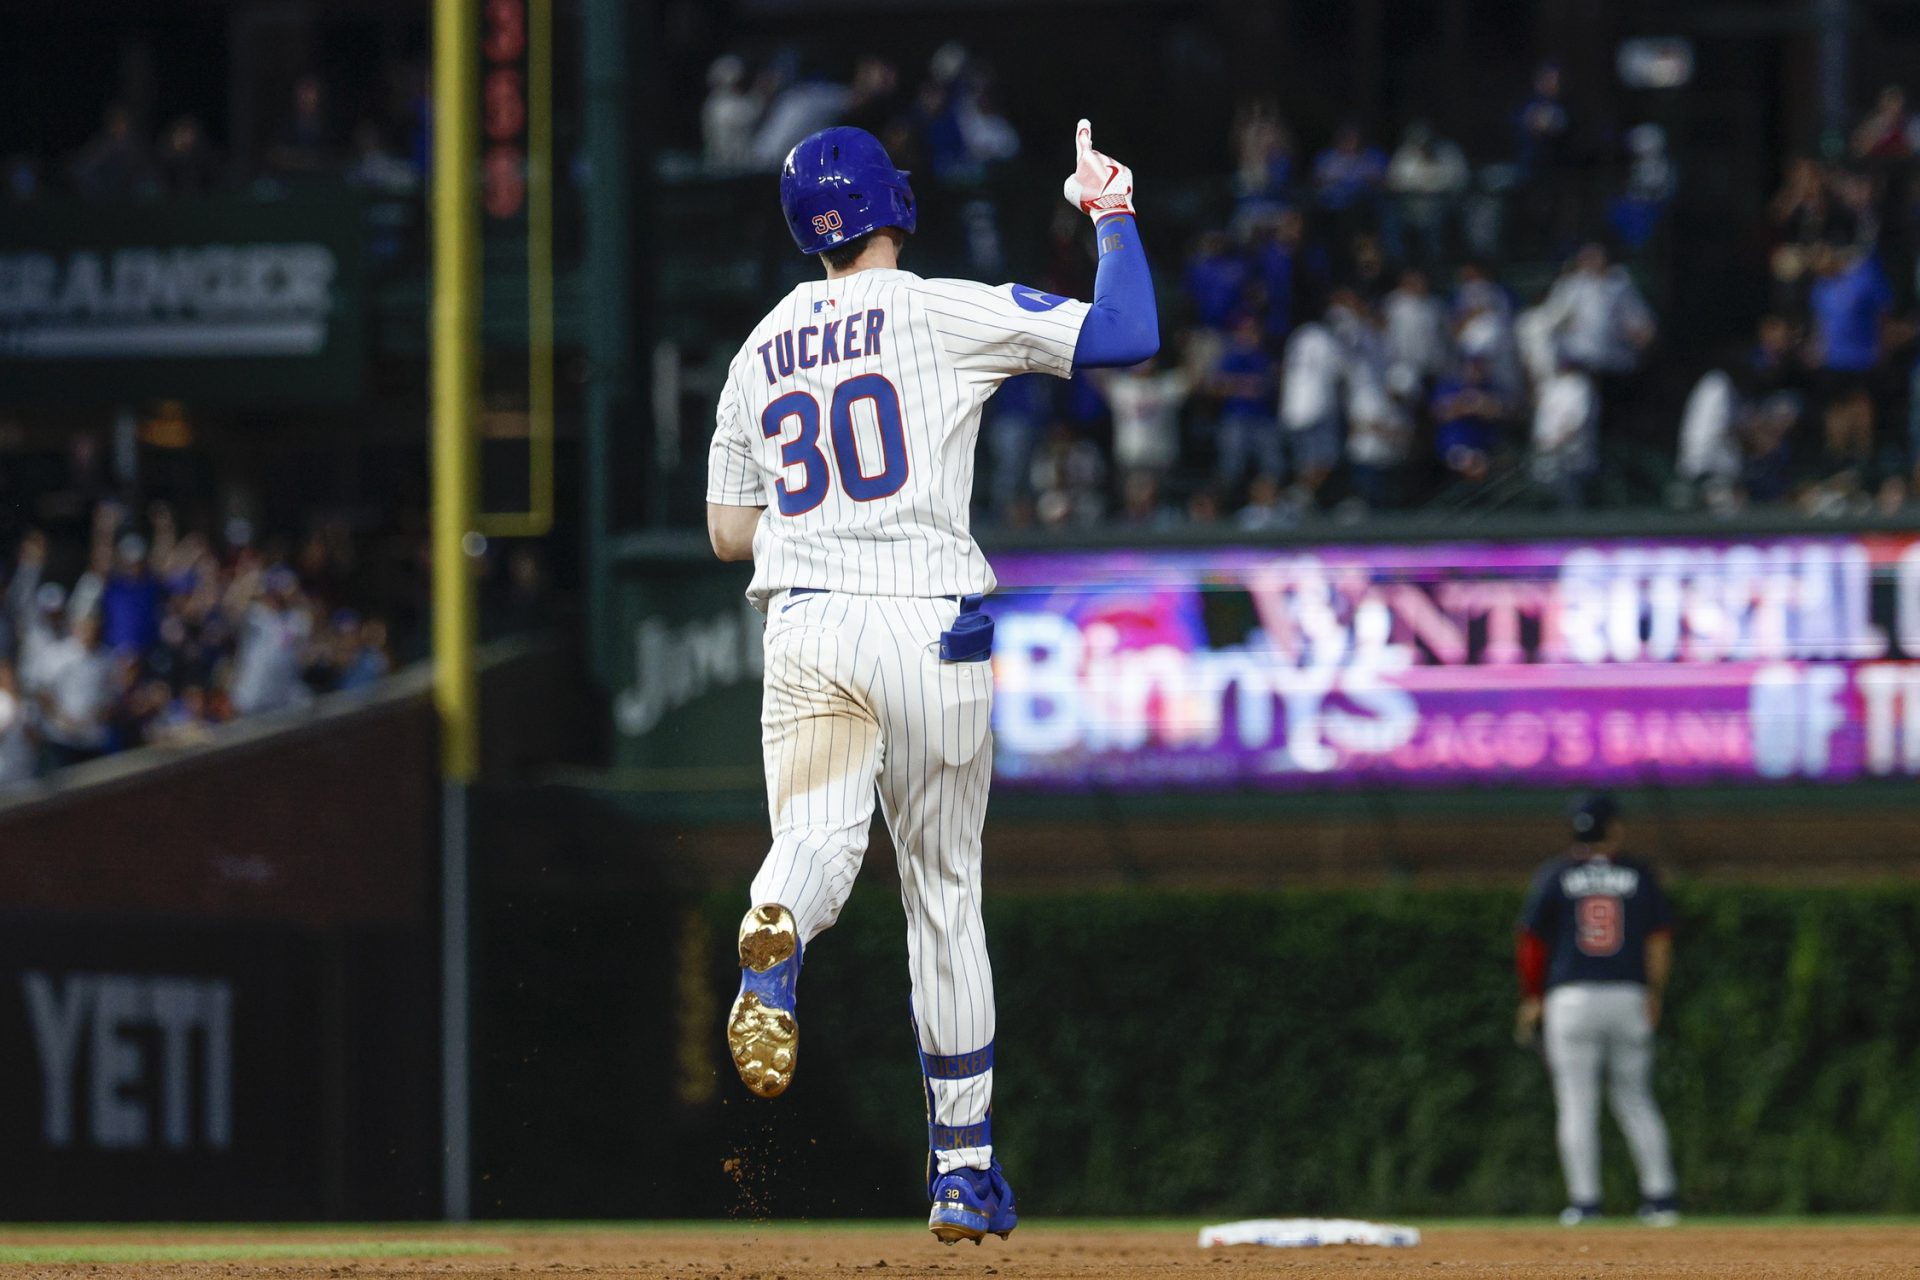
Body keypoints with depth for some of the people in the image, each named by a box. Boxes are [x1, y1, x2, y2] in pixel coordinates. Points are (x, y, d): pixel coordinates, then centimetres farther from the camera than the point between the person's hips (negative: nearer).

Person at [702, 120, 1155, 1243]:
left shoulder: (763, 350, 12)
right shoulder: (947, 312, -2)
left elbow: (728, 533, 16)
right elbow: (1127, 335, -6)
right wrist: (1113, 216, 9)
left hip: (804, 626, 2)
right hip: (929, 623, -2)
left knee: (818, 843, -1)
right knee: (945, 891, 9)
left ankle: (774, 941, -42)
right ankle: (964, 1169, 15)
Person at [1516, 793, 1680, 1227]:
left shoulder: (1555, 875, 3)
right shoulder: (1639, 875, 6)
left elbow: (1530, 942, 1)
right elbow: (1659, 940, 2)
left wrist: (1532, 999, 8)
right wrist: (1654, 996, 6)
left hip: (1571, 997, -2)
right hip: (1628, 997, 2)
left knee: (1576, 1104, 0)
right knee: (1636, 1098, 12)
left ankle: (1584, 1200, -6)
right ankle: (1659, 1195, 4)